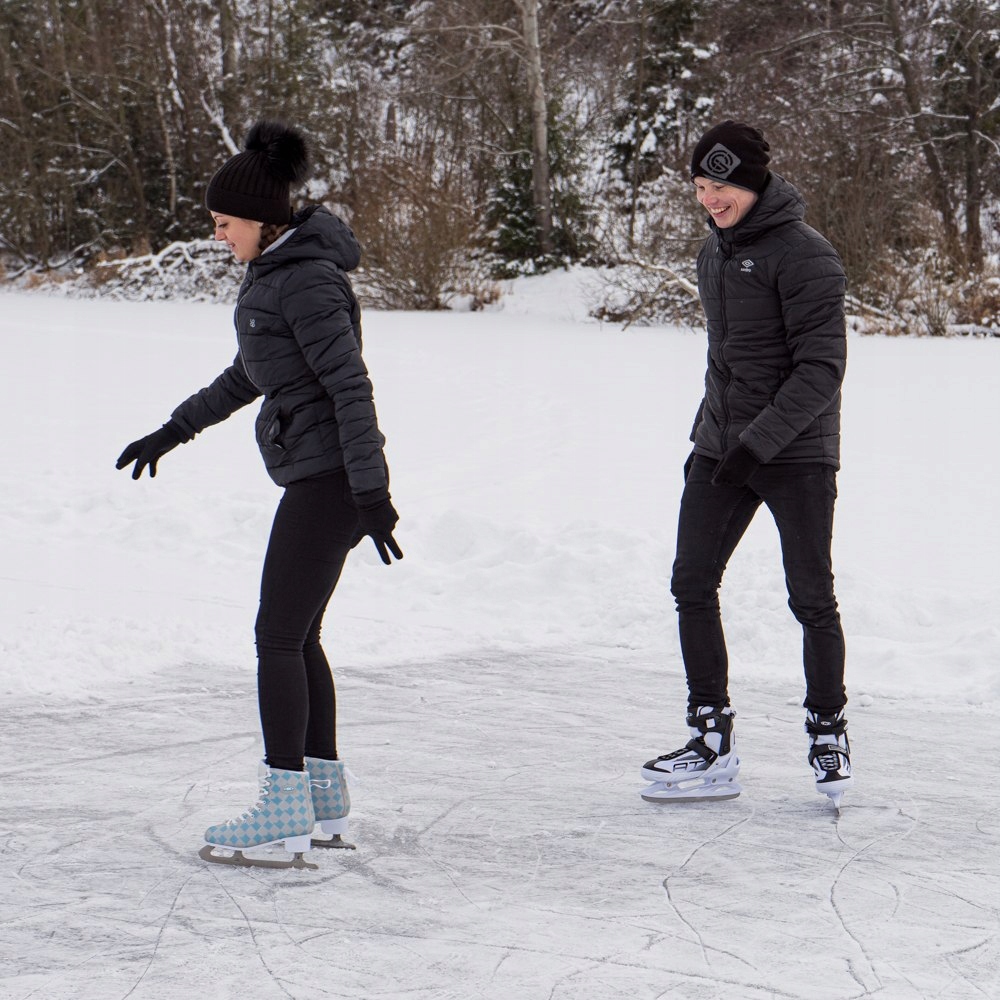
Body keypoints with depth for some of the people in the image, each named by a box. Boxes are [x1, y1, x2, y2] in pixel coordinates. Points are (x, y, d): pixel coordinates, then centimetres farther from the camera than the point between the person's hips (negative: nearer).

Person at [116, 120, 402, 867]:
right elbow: (249, 375, 24)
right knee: (299, 637, 13)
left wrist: (371, 494, -23)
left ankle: (285, 814, -4)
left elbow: (351, 386, -21)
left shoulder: (308, 280, -18)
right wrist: (173, 433, 25)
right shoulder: (276, 269, 13)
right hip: (315, 474, 10)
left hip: (327, 476, -10)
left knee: (278, 638, -7)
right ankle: (325, 803, 20)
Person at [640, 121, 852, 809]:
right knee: (692, 585, 0)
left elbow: (822, 366, -17)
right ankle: (712, 741, 5)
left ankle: (829, 733, 17)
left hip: (796, 452, -7)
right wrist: (707, 433, 17)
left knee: (811, 598, 0)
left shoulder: (803, 255, -13)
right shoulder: (716, 251, 12)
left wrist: (761, 438, -22)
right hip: (721, 449, 7)